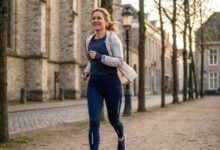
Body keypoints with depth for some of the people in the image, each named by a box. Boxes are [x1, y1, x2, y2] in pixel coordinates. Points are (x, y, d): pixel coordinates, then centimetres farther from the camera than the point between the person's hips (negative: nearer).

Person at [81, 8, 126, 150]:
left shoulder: (112, 38, -6)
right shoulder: (89, 40, 11)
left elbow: (119, 61, -14)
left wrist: (100, 57, -26)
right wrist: (86, 72, 8)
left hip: (111, 83, -3)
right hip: (94, 84, 4)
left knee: (113, 119, 13)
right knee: (94, 121, -10)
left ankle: (121, 138, 47)